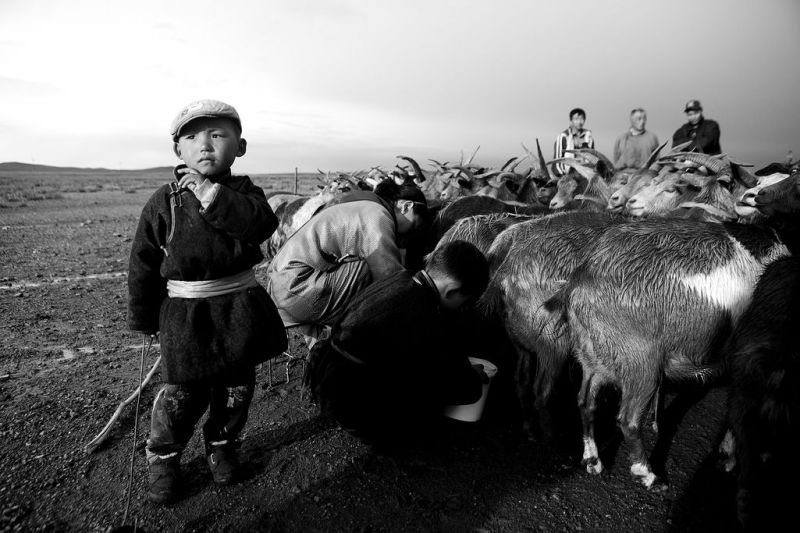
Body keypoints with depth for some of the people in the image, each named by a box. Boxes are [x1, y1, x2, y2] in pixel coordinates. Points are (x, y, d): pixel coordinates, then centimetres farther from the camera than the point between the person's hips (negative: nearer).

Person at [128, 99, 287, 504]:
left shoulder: (244, 193, -1)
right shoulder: (164, 202, -5)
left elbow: (262, 224, -24)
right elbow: (144, 263, 1)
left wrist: (210, 194, -27)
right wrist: (143, 318, 5)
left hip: (239, 307, 2)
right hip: (184, 313, -1)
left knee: (237, 386, 14)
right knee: (182, 393, 2)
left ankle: (222, 443, 38)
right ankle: (162, 456, 28)